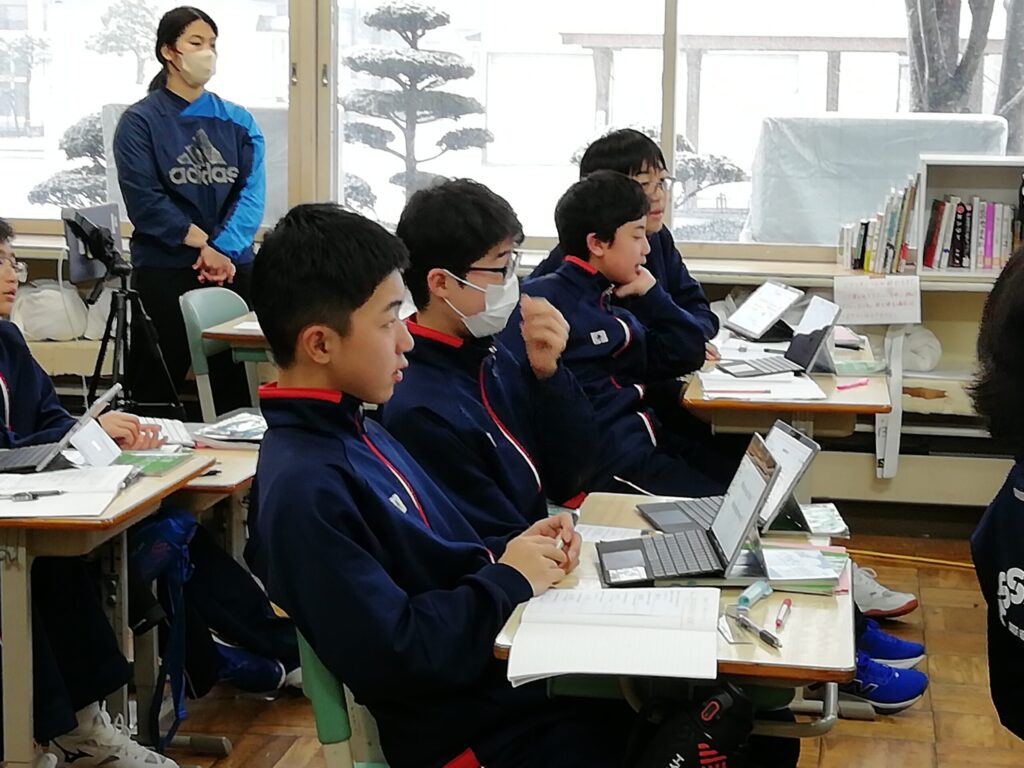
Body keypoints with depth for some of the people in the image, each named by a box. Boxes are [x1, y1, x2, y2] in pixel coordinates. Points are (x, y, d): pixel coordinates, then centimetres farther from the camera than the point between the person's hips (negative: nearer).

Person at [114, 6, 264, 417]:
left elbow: (252, 194, -1)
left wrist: (223, 249, -16)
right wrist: (203, 243, -16)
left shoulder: (238, 121, 10)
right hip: (163, 273, -3)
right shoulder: (140, 121, 0)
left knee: (234, 387, 7)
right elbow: (144, 200, -10)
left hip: (234, 270, 3)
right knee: (155, 387, 2)